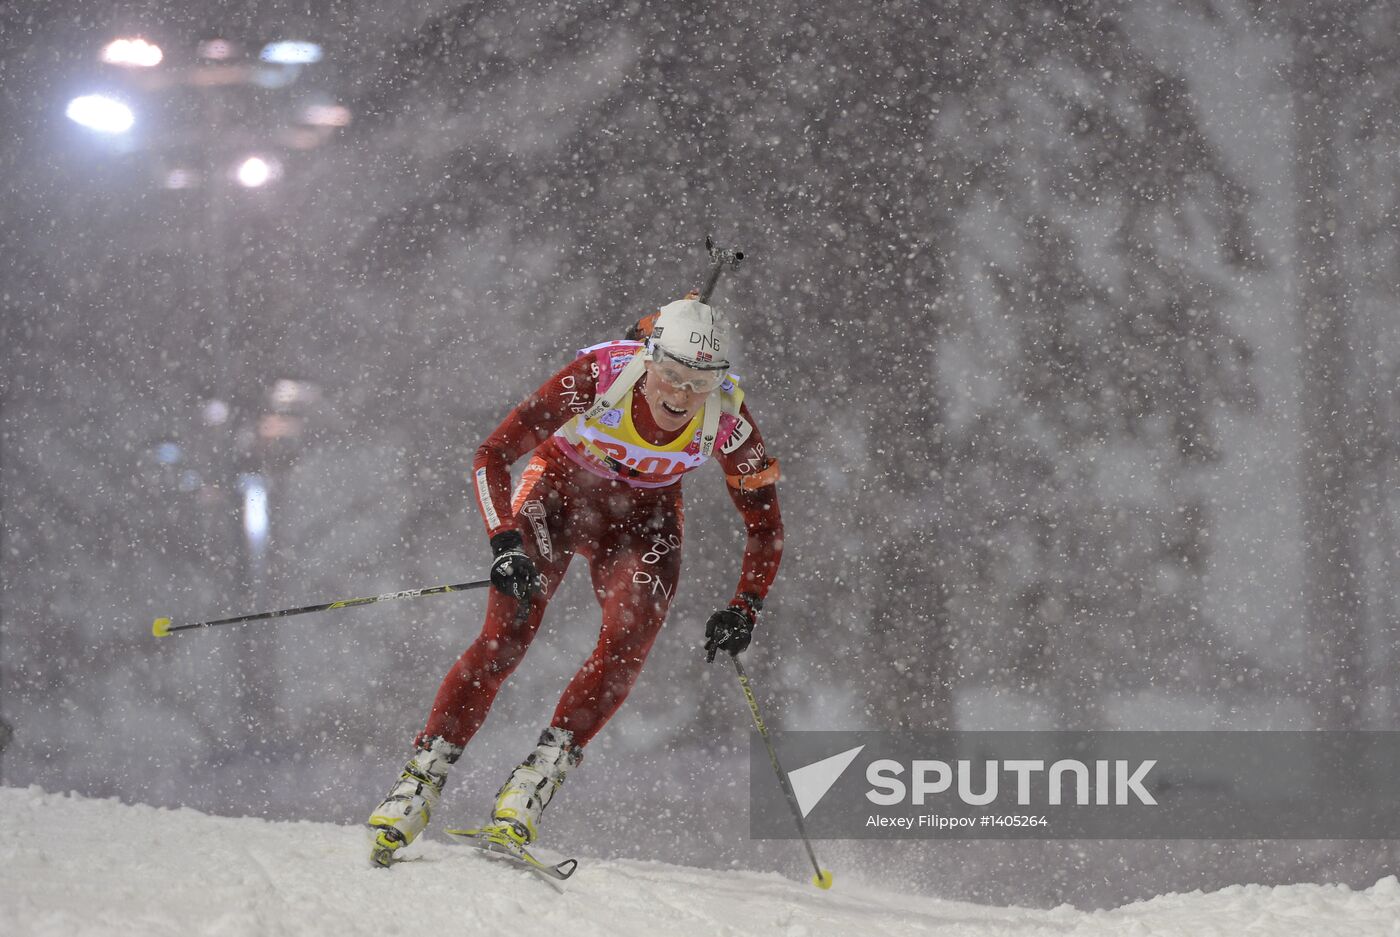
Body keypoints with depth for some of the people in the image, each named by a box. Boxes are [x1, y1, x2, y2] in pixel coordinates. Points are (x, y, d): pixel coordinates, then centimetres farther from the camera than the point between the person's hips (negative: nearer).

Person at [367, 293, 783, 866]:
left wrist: (744, 607, -19)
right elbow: (491, 458, -26)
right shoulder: (599, 375, -31)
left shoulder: (726, 422, -25)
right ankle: (423, 776, -14)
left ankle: (538, 777, -22)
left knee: (628, 642, -25)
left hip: (643, 519, 2)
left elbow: (765, 524, -8)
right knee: (506, 633, -20)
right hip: (561, 490, -2)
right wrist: (505, 543, -38)